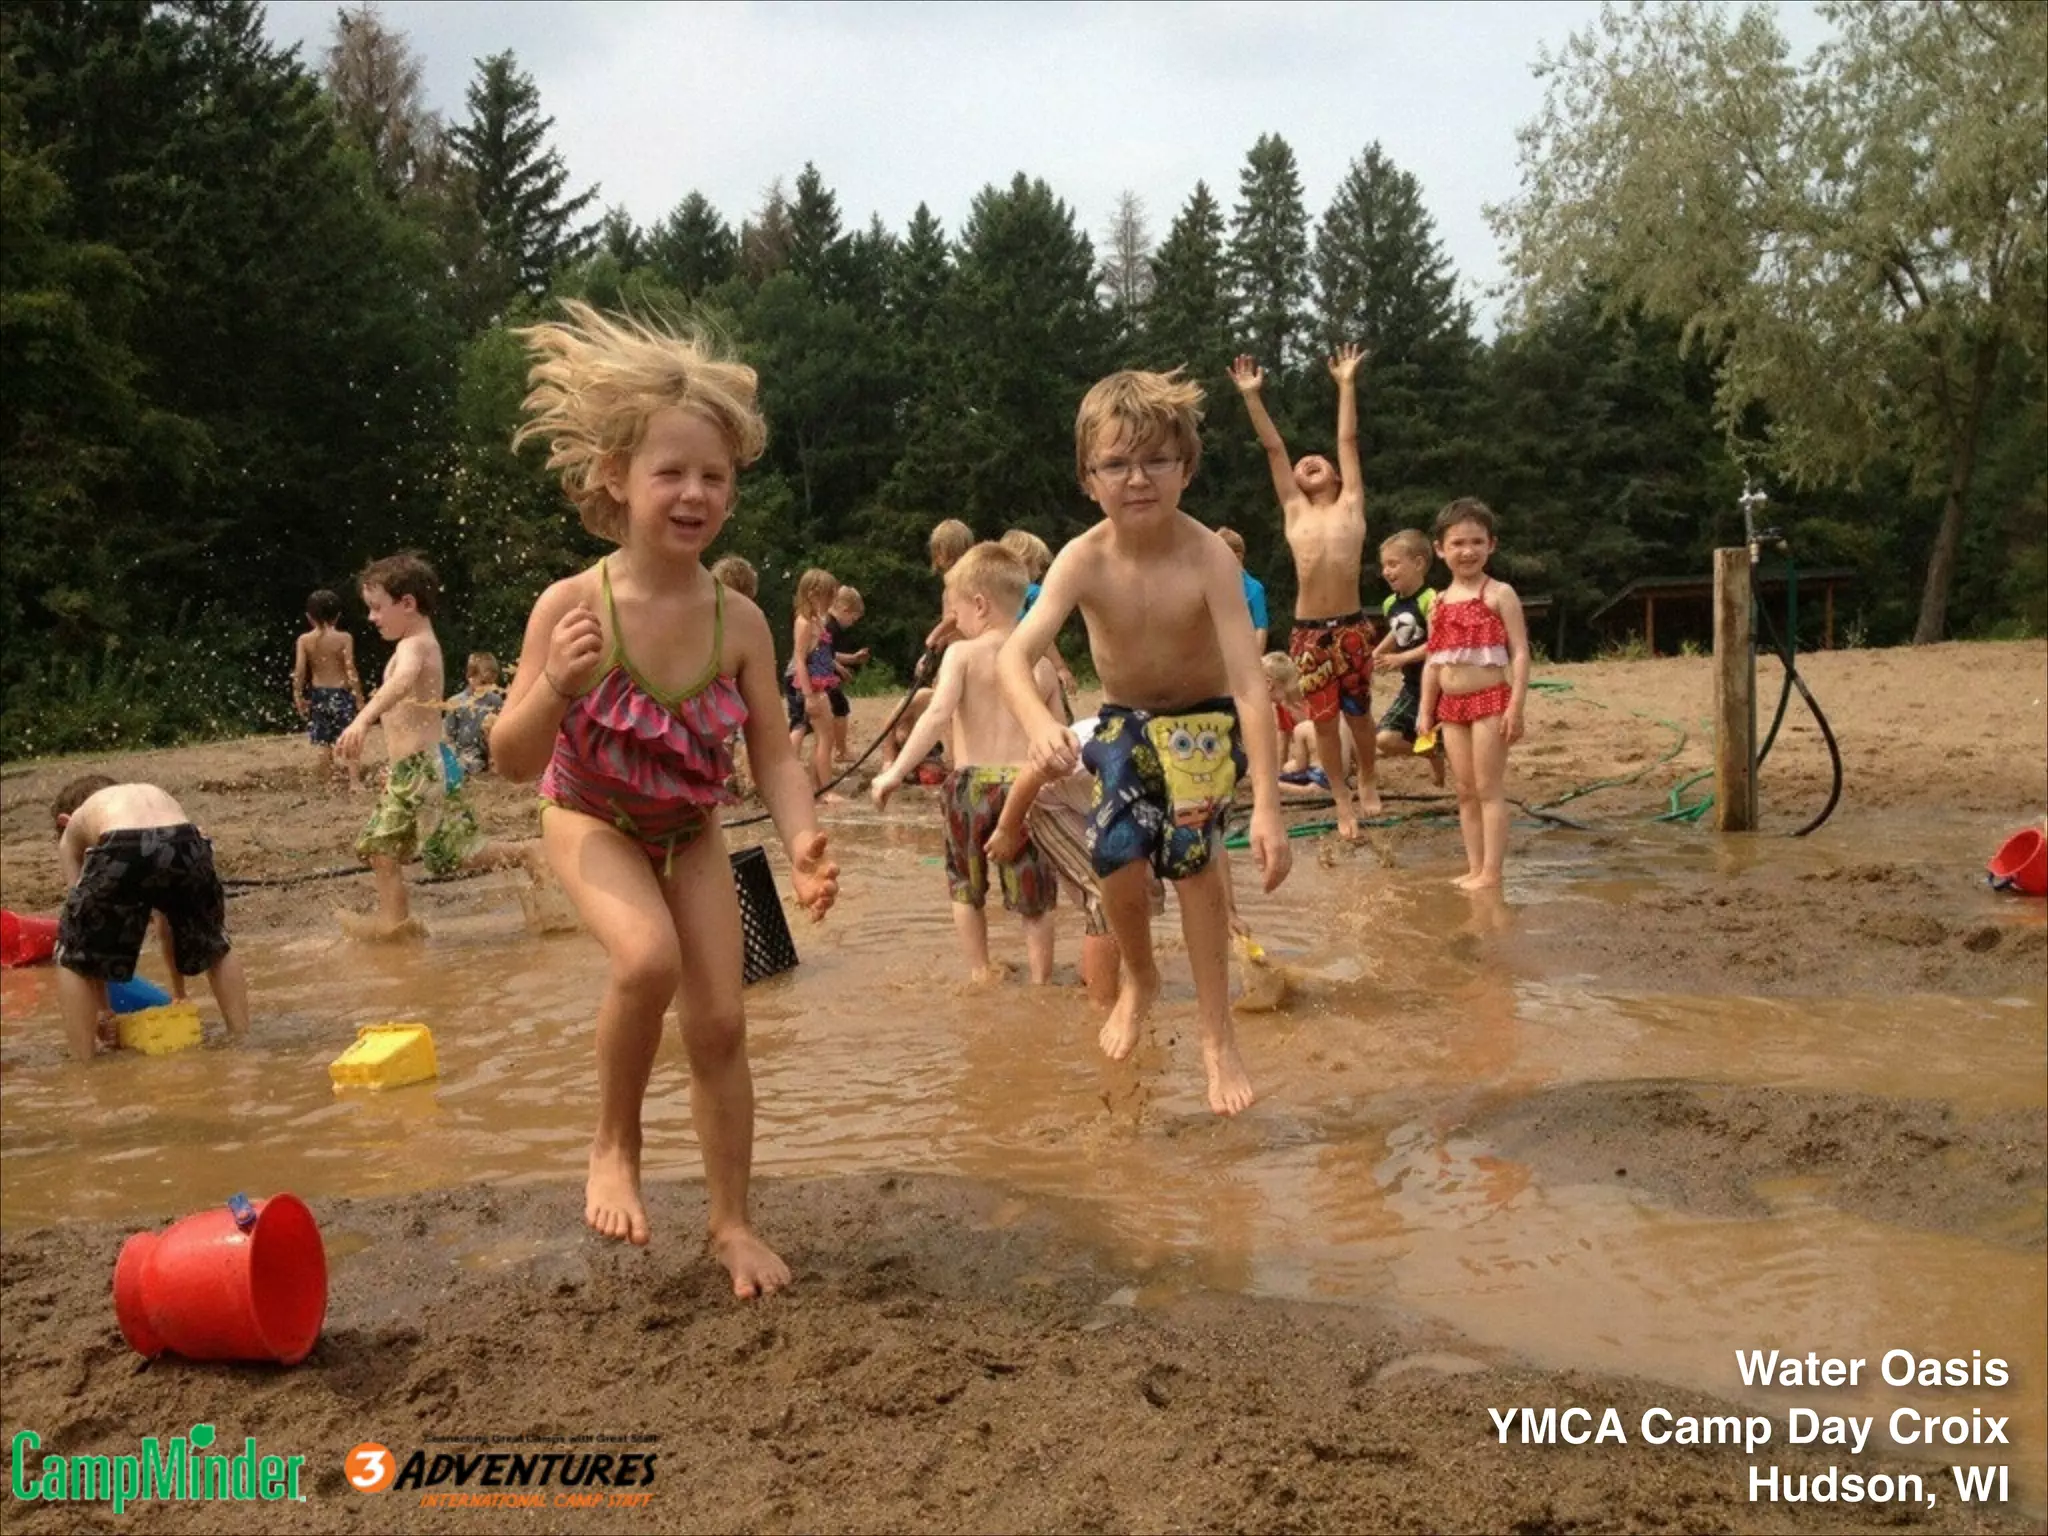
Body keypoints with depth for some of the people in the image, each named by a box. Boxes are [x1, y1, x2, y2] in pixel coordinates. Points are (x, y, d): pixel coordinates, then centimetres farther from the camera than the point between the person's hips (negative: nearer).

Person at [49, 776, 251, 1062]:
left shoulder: (73, 831, 36)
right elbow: (166, 919, 48)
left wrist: (103, 1008, 40)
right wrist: (178, 993, 56)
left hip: (121, 852, -3)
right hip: (185, 845, 3)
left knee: (74, 960, 24)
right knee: (217, 949, 33)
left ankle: (84, 1066, 20)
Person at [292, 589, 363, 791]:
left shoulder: (304, 640, -2)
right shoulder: (344, 638, -8)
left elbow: (299, 671, -6)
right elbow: (350, 669, -13)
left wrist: (298, 697, 3)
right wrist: (359, 696, -7)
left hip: (318, 694, 3)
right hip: (341, 693, -2)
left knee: (324, 743, 12)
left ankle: (328, 782, 18)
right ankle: (354, 780, -12)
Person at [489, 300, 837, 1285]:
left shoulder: (739, 620, -18)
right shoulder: (571, 607, -25)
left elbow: (775, 757, -12)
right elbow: (513, 762, -19)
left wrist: (802, 843, -31)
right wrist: (556, 686, -39)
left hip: (691, 832, 3)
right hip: (592, 819, -3)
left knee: (719, 1022, 0)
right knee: (649, 958, -31)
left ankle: (732, 1222, 19)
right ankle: (614, 1149, -5)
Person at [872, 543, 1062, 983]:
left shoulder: (962, 654, -4)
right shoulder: (1042, 663, 7)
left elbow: (938, 714, -18)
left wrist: (896, 772, -19)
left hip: (970, 782, -2)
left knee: (966, 888, 19)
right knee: (1034, 896, 13)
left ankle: (980, 974, 24)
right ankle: (1041, 979, 17)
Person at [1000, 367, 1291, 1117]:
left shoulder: (1209, 557, -27)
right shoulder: (1083, 559, -21)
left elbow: (1249, 683, -33)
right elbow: (1014, 655, -34)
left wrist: (1267, 804, -41)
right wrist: (1039, 722, -56)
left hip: (1204, 717, -2)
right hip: (1123, 719, 2)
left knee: (1190, 846, -24)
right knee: (1118, 854, -18)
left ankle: (1218, 1036, -6)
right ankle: (1139, 979, 17)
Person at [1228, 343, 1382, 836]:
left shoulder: (1350, 506, 7)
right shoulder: (1295, 512, 10)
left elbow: (1348, 441, 7)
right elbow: (1273, 448, 10)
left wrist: (1346, 384, 8)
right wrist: (1252, 396, 10)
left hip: (1350, 626, -1)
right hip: (1308, 631, 1)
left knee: (1358, 711, 11)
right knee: (1323, 717, 5)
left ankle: (1369, 781, 36)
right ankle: (1343, 802, 18)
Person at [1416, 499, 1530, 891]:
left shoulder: (1499, 594, -7)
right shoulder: (1439, 602, 11)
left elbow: (1520, 653, -10)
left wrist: (1515, 706, -17)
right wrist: (1426, 711, 10)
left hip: (1489, 701, -6)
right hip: (1451, 706, 6)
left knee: (1489, 789, -4)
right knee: (1465, 791, 9)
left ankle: (1491, 872, -1)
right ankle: (1474, 868, 15)